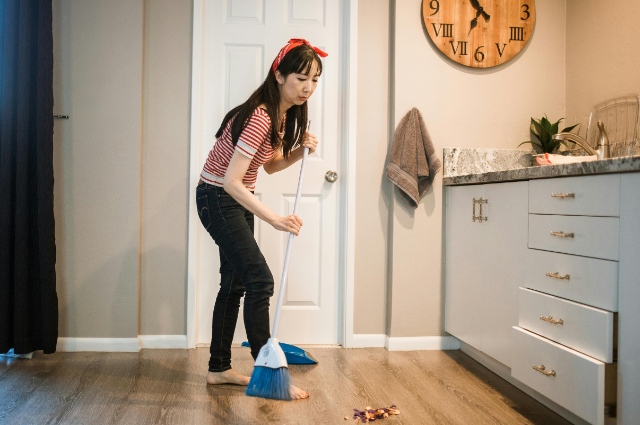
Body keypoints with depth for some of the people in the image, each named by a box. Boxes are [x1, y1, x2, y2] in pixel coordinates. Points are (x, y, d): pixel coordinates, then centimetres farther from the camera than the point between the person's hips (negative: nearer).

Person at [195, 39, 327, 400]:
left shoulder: (284, 114, 3)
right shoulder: (260, 116, -27)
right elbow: (231, 182, -31)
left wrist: (301, 149, -6)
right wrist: (276, 220, -36)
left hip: (238, 199, 10)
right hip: (218, 198, -10)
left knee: (235, 282, 11)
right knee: (260, 279, -12)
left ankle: (219, 369, 22)